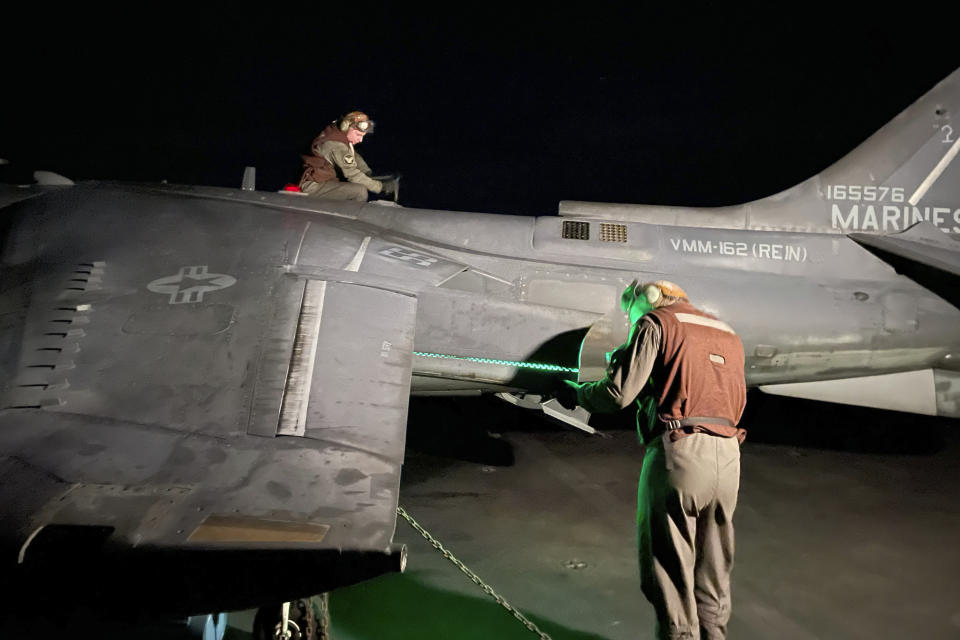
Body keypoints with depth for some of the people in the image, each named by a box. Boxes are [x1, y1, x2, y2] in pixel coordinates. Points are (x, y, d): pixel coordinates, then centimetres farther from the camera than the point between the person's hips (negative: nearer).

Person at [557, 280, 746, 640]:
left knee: (670, 573, 3)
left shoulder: (656, 322, 2)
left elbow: (619, 393, -8)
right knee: (713, 574, 18)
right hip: (727, 456, 7)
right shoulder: (728, 334, 23)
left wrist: (576, 393, 11)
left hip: (677, 452, -7)